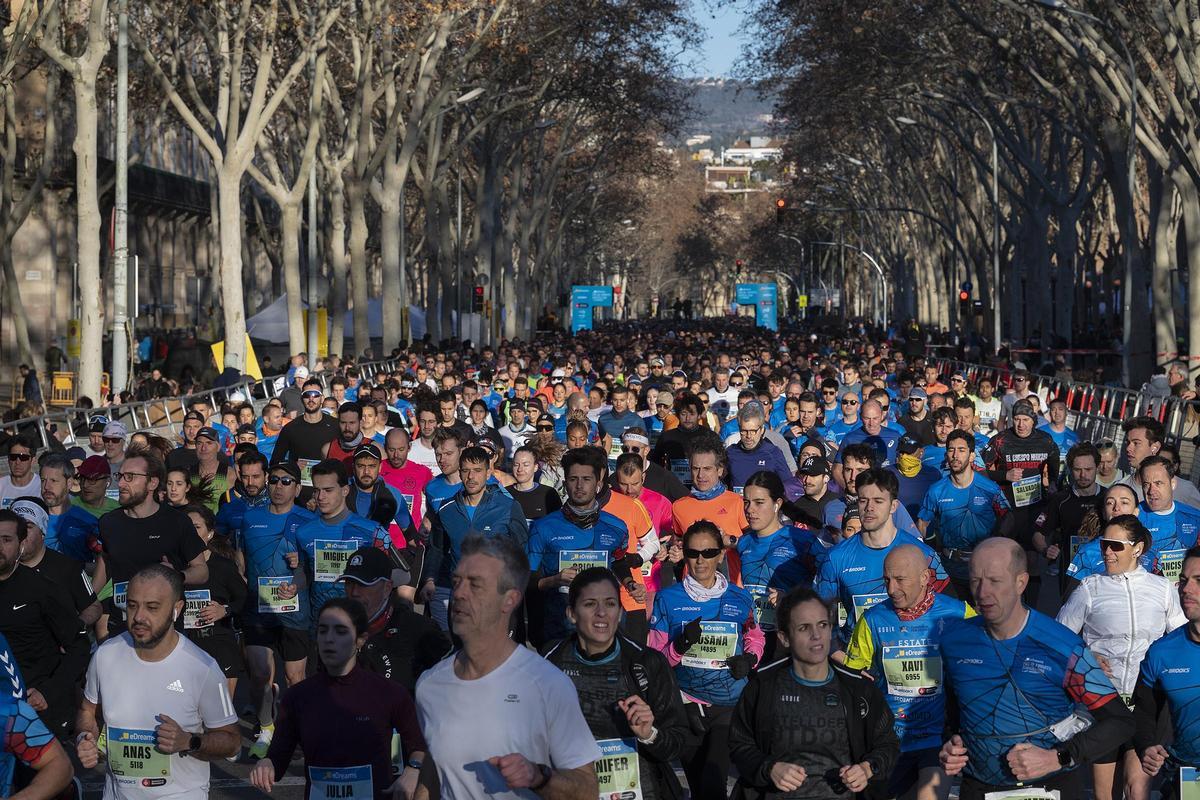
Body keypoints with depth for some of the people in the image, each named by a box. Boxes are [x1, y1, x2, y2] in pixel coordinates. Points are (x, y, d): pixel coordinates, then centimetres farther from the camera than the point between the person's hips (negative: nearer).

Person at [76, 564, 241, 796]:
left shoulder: (203, 670, -11)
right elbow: (88, 709, 17)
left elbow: (230, 740, -2)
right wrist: (83, 739, -2)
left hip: (181, 794, -5)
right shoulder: (105, 655, 0)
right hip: (117, 793, 5)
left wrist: (189, 742, -19)